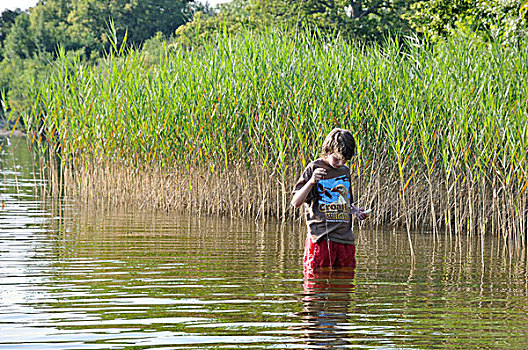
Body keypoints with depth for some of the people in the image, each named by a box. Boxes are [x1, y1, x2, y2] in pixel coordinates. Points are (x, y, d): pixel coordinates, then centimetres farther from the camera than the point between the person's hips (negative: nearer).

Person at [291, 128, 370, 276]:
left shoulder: (345, 171, 17)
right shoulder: (314, 169, -1)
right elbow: (295, 202, -6)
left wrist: (355, 211, 12)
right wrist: (311, 182, -20)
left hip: (346, 240, 5)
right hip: (321, 238, -5)